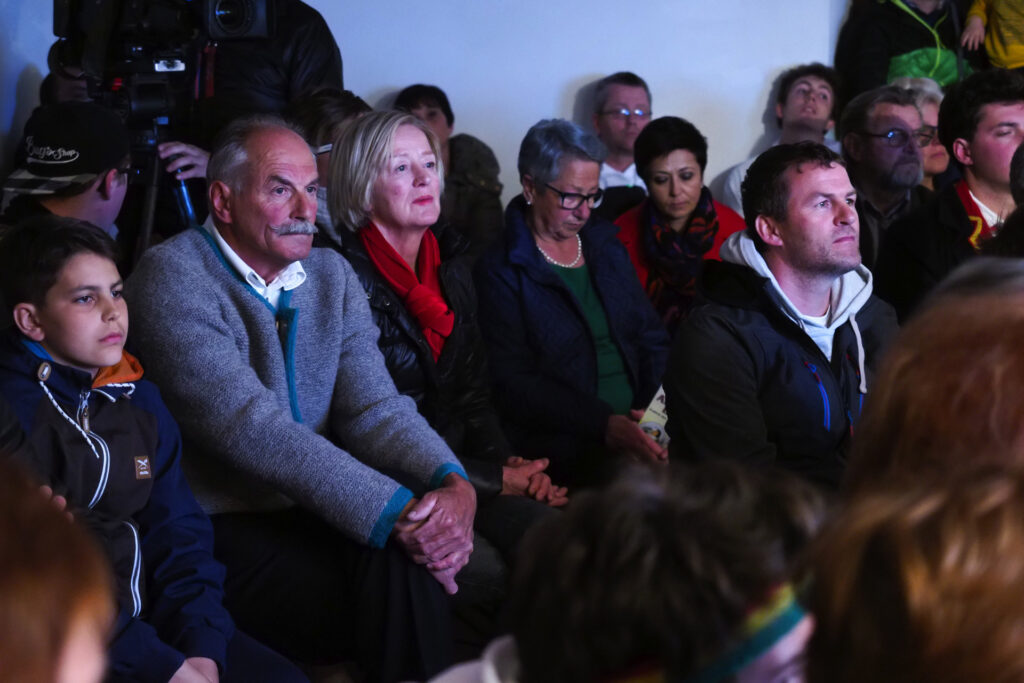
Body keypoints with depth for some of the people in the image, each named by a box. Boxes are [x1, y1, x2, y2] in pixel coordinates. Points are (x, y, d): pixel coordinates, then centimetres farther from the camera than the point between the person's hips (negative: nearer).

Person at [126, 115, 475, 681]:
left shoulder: (331, 275, 12)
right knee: (398, 566, -26)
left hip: (314, 512, 6)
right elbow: (250, 427, -21)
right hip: (222, 532, -6)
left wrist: (453, 486, -21)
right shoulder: (172, 277, -10)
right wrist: (397, 512, -28)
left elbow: (374, 408, 2)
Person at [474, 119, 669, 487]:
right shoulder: (500, 270, -2)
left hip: (636, 425, 6)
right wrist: (604, 426, -20)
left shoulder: (605, 245, 18)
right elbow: (513, 385, -9)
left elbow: (653, 339, 18)